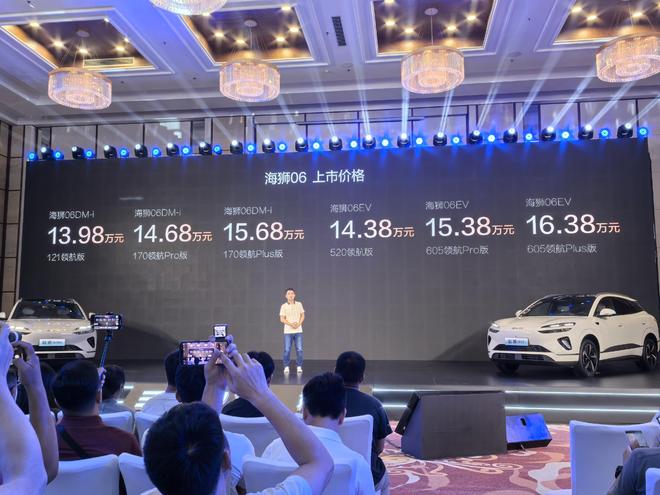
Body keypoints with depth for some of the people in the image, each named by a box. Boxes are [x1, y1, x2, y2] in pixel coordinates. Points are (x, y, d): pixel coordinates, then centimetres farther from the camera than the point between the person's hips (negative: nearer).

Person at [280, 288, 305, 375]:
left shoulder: (299, 304, 5)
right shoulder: (283, 306, -2)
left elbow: (302, 316, 8)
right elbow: (282, 319, -4)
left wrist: (299, 324, -9)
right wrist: (291, 324, -17)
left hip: (298, 331, 2)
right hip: (288, 331, -1)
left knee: (299, 349, 0)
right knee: (287, 350, -2)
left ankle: (299, 366, 11)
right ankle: (286, 367, 12)